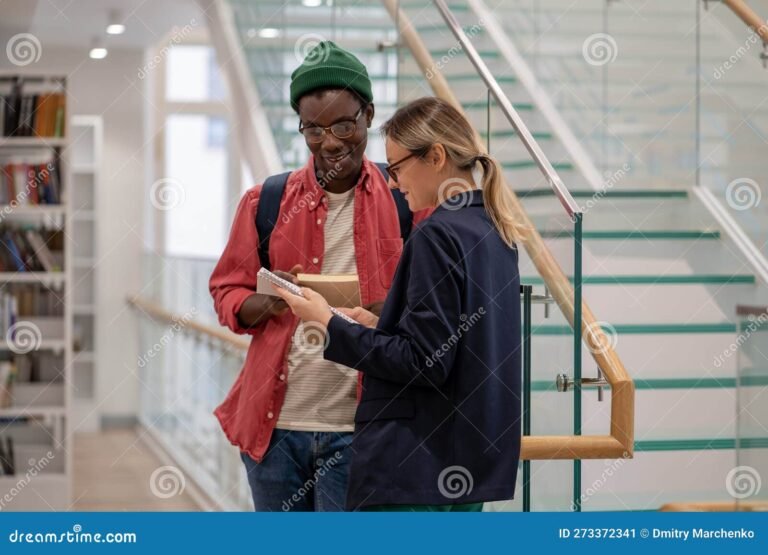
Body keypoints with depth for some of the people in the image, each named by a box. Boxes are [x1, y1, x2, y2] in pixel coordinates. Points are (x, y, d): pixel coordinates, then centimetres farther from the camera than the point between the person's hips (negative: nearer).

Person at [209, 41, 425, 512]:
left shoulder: (404, 202, 1)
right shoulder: (266, 202, 5)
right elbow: (226, 293, 9)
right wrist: (264, 303, -14)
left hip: (357, 425, -2)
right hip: (273, 421, 3)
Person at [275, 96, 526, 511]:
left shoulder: (437, 235, -15)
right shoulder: (496, 234, 12)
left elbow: (425, 362, -19)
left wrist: (332, 328, -12)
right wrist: (382, 327, 13)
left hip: (412, 466, -9)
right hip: (474, 459, 9)